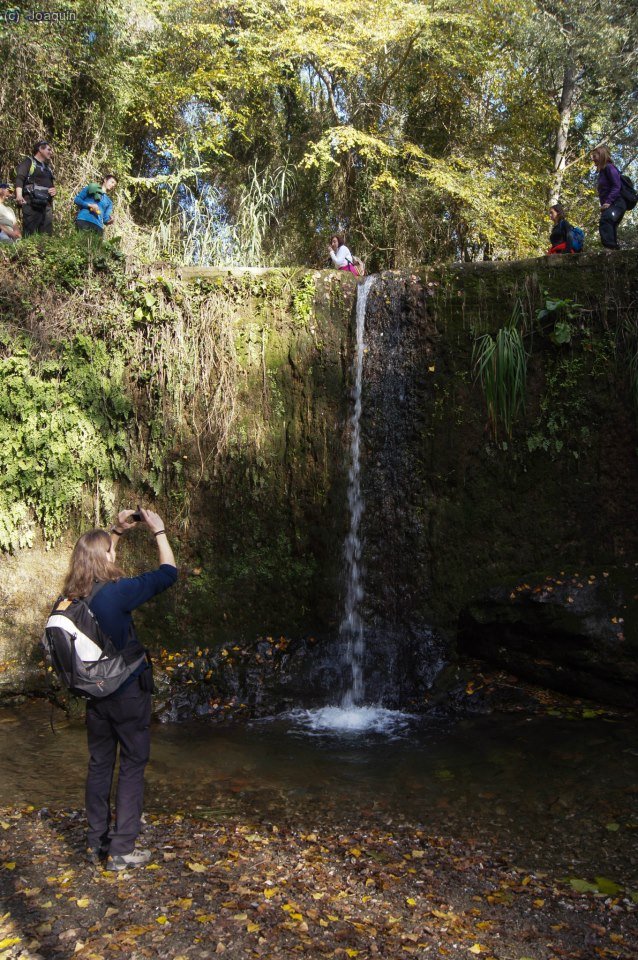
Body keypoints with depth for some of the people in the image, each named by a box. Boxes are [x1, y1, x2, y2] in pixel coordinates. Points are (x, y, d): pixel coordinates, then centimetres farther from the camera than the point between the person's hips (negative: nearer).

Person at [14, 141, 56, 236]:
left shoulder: (48, 167, 26)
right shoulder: (29, 162, 4)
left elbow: (52, 184, 35)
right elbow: (19, 178, -9)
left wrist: (54, 190, 9)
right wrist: (19, 195, -27)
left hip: (47, 206, 7)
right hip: (32, 204, -7)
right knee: (30, 235, -11)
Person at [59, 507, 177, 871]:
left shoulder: (74, 595, -2)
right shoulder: (116, 592, -23)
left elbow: (94, 554, 20)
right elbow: (168, 573, -14)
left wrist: (117, 530, 15)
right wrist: (159, 531, -5)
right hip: (128, 693, -7)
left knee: (100, 764, 17)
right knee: (133, 766, 6)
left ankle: (98, 842, 28)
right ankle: (122, 850, 11)